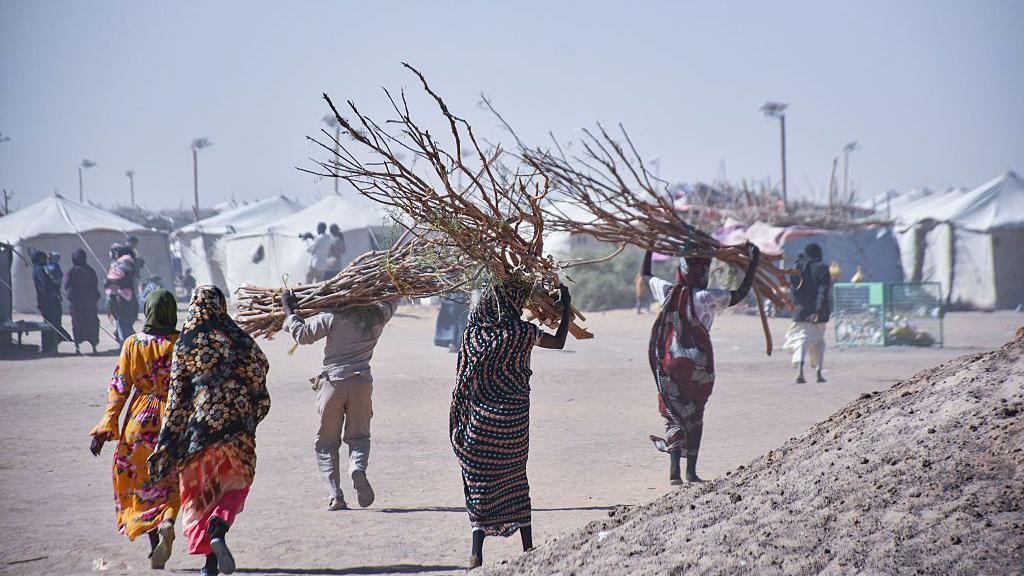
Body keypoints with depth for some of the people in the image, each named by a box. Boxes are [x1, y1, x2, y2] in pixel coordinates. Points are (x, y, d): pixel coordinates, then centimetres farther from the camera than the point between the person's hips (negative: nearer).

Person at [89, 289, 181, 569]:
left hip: (140, 421, 1)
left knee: (143, 485, 14)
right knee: (171, 484, 11)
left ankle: (154, 547, 14)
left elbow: (119, 388, -5)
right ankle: (167, 524, -18)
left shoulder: (132, 344, -4)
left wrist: (105, 429, -2)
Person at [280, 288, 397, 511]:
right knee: (358, 436, 13)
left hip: (333, 382, -2)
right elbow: (393, 298, 25)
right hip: (361, 382, 2)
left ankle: (335, 495, -3)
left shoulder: (335, 316, -6)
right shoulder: (379, 315, 4)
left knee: (326, 442, 9)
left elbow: (303, 335, -4)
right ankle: (358, 468, -20)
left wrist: (288, 311, 8)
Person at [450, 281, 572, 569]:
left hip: (479, 416, 1)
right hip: (513, 417, -1)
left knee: (480, 480, 5)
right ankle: (528, 549, 20)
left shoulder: (475, 326, -3)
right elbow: (559, 342, 6)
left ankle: (477, 553, -4)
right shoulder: (523, 332, -12)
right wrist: (565, 307, 19)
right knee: (516, 478, 14)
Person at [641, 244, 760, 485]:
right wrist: (754, 261, -7)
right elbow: (740, 293, -12)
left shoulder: (667, 291, -3)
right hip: (698, 363, -2)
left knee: (674, 413, 5)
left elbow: (645, 274, 16)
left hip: (669, 363, 2)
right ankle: (691, 471, 14)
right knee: (695, 415, 14)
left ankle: (674, 469, -13)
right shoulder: (706, 298, -15)